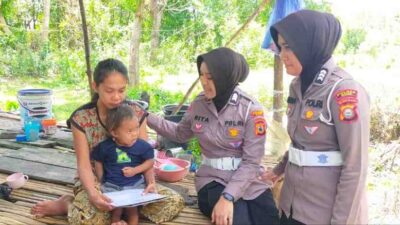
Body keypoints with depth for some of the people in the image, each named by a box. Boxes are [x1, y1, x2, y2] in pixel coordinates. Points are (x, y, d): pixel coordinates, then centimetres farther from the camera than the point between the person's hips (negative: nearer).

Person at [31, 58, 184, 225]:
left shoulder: (136, 112, -4)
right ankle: (68, 204, 0)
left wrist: (150, 182, -24)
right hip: (96, 181, -4)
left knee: (175, 202, -16)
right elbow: (84, 164, -14)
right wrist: (92, 193, -34)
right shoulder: (81, 118, -12)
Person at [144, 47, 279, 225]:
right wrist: (148, 117, 7)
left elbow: (251, 162, -16)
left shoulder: (251, 109, -13)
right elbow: (180, 134, 18)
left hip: (249, 182, 0)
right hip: (213, 181, 0)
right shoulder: (199, 104, -1)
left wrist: (228, 196, -28)